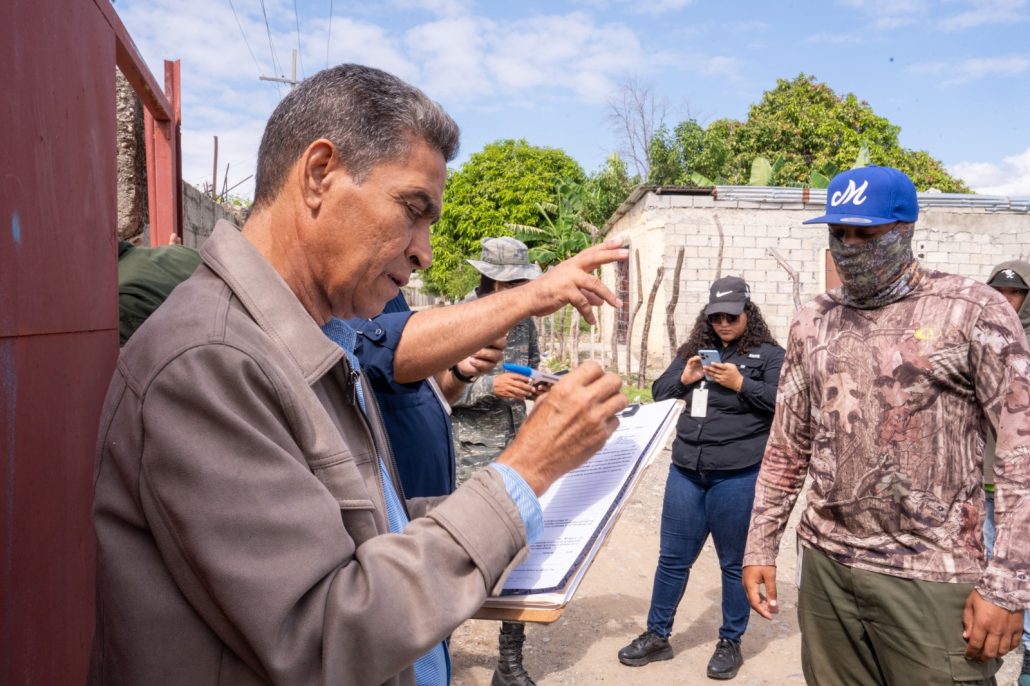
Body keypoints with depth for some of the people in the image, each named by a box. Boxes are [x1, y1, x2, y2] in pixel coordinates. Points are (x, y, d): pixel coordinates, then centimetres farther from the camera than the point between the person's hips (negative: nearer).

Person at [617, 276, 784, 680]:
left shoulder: (769, 354, -1)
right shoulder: (693, 349, 12)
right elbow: (658, 392, 13)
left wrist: (740, 383, -19)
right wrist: (684, 378, -6)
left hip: (738, 475, -4)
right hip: (686, 470, 4)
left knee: (734, 562, 10)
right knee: (673, 557, 12)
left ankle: (730, 643, 28)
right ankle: (657, 635, 27)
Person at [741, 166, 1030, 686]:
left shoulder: (974, 311, -5)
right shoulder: (811, 323, 7)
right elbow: (786, 448, 12)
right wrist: (760, 547, 9)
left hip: (932, 577, -4)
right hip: (825, 565, 4)